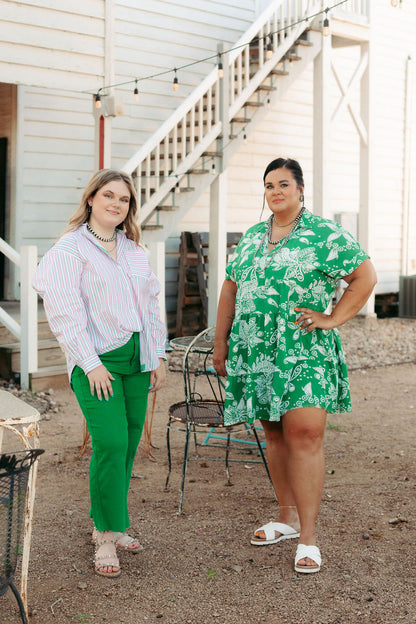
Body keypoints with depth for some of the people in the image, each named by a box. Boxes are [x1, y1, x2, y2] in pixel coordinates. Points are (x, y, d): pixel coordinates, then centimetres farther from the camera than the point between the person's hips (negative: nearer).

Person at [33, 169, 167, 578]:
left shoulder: (134, 250, 17)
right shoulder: (70, 249, -3)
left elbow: (150, 304, 20)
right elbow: (64, 312, -10)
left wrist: (158, 355, 13)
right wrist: (90, 363, -14)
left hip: (136, 358, 6)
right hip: (96, 360, -6)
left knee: (128, 445, 6)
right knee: (110, 444, -14)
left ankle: (106, 525, 21)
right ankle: (107, 538, -2)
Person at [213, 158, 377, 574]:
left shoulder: (325, 235, -1)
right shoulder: (251, 238, 16)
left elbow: (365, 277, -2)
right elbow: (230, 290, 20)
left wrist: (332, 319, -8)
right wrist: (220, 342, 16)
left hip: (305, 353, -5)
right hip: (256, 352, 5)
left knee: (304, 433, -12)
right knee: (275, 435, 11)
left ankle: (308, 537, -8)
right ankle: (287, 517, 24)